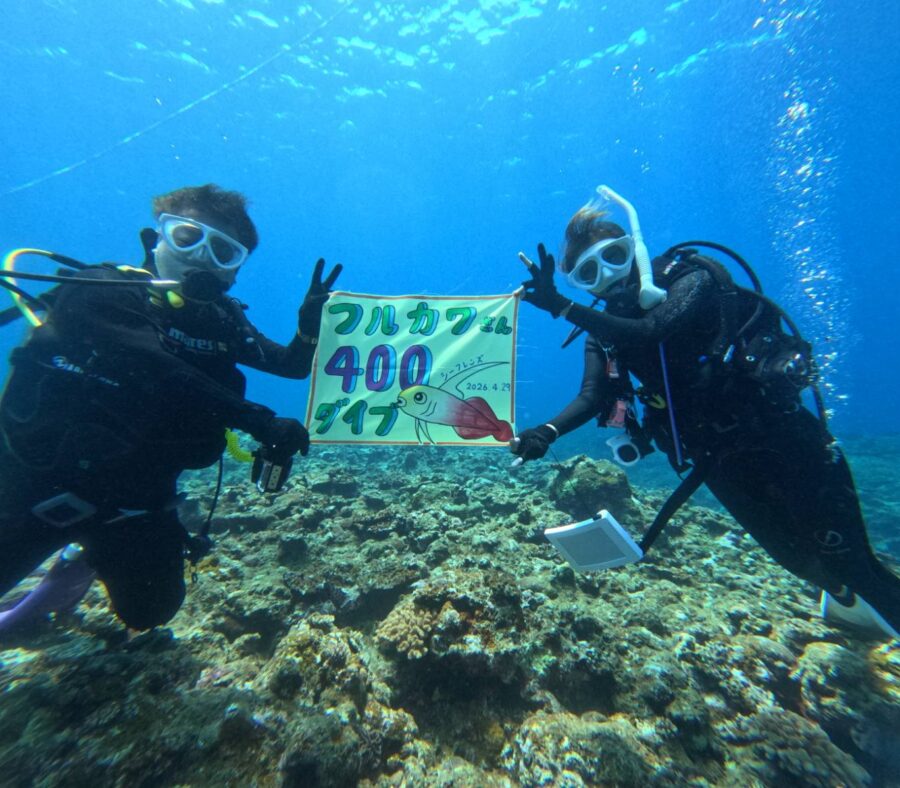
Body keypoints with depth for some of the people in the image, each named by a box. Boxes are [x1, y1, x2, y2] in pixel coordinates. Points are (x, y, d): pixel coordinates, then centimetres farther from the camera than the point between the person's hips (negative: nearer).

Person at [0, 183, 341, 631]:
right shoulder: (102, 292, -14)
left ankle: (89, 558, 41)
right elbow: (154, 367, -32)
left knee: (149, 612, 16)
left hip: (136, 494, 4)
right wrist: (257, 421, -39)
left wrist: (311, 320, -18)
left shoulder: (221, 321, 0)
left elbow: (295, 365, 1)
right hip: (42, 481, -3)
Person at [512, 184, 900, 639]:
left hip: (774, 432, -4)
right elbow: (593, 397, -13)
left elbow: (646, 333, -33)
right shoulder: (604, 328, 1)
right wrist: (548, 432, -29)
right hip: (716, 456, 4)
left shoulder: (689, 277, -11)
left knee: (846, 557, 5)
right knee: (799, 557, 17)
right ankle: (846, 599, 47)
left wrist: (560, 307, -35)